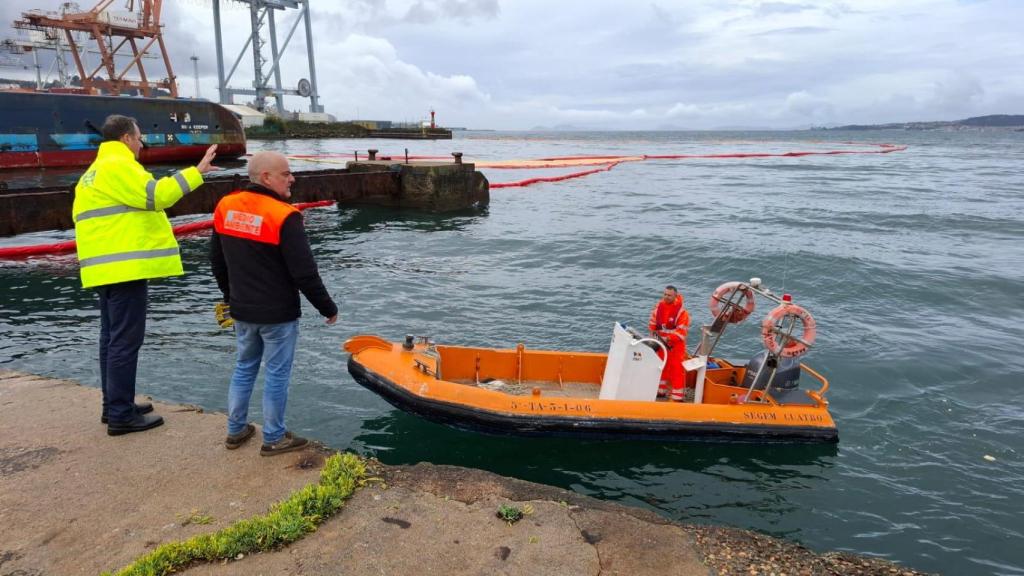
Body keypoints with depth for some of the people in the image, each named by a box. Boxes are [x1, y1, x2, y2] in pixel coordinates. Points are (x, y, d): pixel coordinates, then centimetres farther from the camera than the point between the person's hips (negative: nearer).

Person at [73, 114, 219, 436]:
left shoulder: (94, 173, 22)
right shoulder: (118, 166, -10)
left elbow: (104, 220, 21)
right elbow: (156, 195, -21)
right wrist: (197, 171, -18)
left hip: (108, 268, 11)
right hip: (125, 268, -11)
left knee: (112, 338, 16)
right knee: (125, 341, -6)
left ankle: (114, 406, 25)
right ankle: (121, 415, 0)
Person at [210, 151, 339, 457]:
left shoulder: (225, 206, 1)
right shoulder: (284, 217, -22)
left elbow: (217, 261, 11)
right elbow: (305, 273, -21)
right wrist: (328, 308, -8)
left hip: (242, 310, 7)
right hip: (278, 314, -7)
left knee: (244, 366, 21)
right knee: (277, 374, 7)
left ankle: (236, 430, 32)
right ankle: (274, 439, 19)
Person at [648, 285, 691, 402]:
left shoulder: (682, 311, -19)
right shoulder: (659, 305, -3)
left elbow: (682, 330, -21)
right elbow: (653, 320, 9)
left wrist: (669, 339, -28)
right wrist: (653, 330, -5)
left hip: (676, 344, -6)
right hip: (661, 342, 6)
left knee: (677, 368, -4)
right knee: (661, 366, 17)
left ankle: (678, 396, 3)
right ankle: (661, 391, 33)